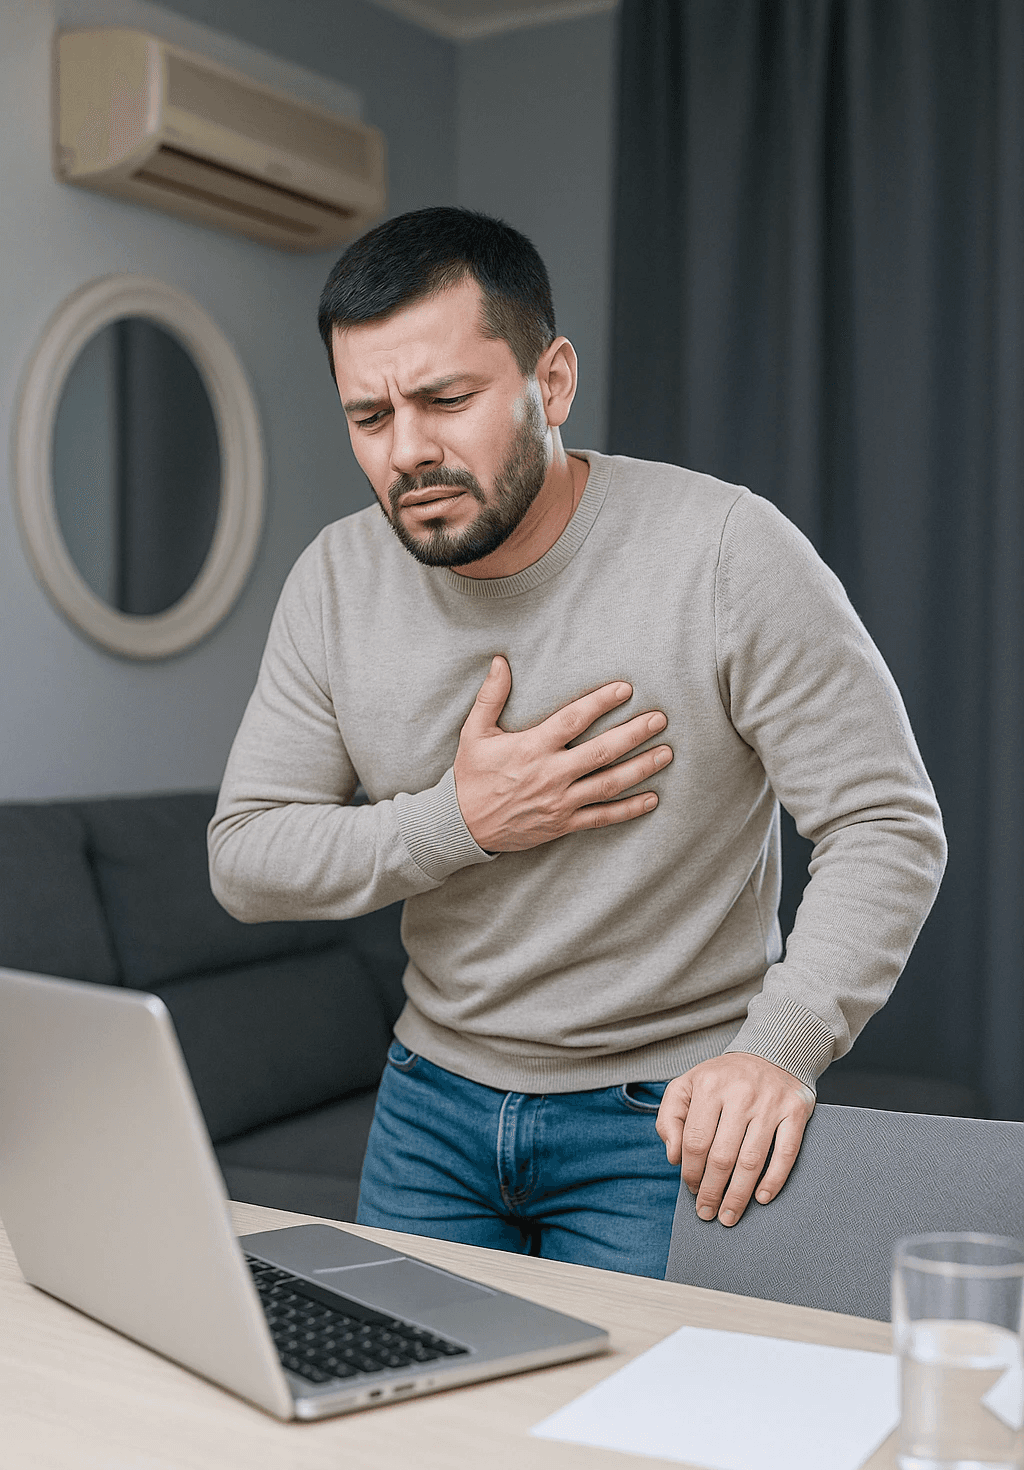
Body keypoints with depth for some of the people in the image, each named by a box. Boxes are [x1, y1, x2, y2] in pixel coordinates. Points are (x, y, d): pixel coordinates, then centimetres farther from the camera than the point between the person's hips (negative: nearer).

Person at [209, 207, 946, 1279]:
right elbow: (243, 860, -2)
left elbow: (889, 829, -17)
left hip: (667, 1117, -3)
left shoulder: (726, 552, -18)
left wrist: (780, 1045, -32)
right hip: (435, 1097, 4)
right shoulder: (337, 581, -5)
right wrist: (461, 823, -18)